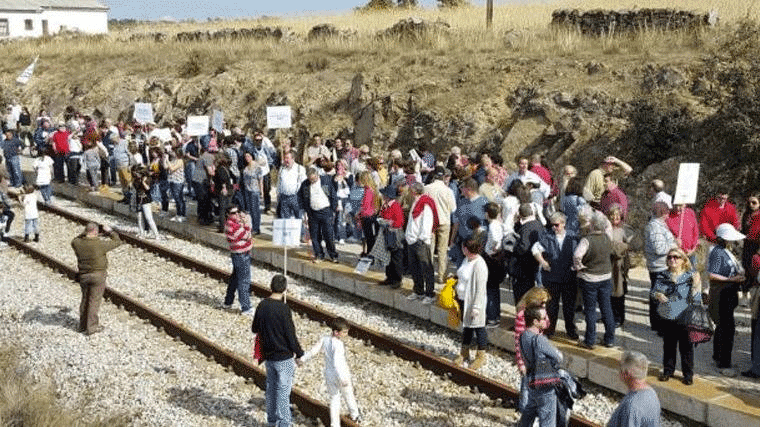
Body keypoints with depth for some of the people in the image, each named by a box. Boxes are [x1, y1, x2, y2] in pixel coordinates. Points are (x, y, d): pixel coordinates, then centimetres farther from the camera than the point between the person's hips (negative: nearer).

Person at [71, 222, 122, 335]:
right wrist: (109, 231, 9)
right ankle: (92, 327, 10)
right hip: (98, 275, -5)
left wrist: (85, 234, 18)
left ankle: (82, 325, 31)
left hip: (83, 276, 5)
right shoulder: (100, 244, -19)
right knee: (94, 301, 4)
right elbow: (117, 241, -5)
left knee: (85, 299, 20)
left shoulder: (77, 243, -8)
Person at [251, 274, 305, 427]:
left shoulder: (262, 306, -3)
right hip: (283, 358, -6)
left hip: (268, 356, 6)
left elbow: (254, 328, 10)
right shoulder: (283, 309, -21)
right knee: (283, 391, 3)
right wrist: (300, 354, -5)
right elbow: (291, 336, -17)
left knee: (271, 388, 19)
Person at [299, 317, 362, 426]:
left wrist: (303, 359, 20)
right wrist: (343, 378, -39)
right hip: (342, 375, -5)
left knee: (334, 399, 16)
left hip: (329, 375, 5)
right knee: (348, 396, 20)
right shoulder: (338, 344, -26)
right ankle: (355, 415, 41)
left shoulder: (324, 340, -7)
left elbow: (313, 351, 3)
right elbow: (336, 362, -35)